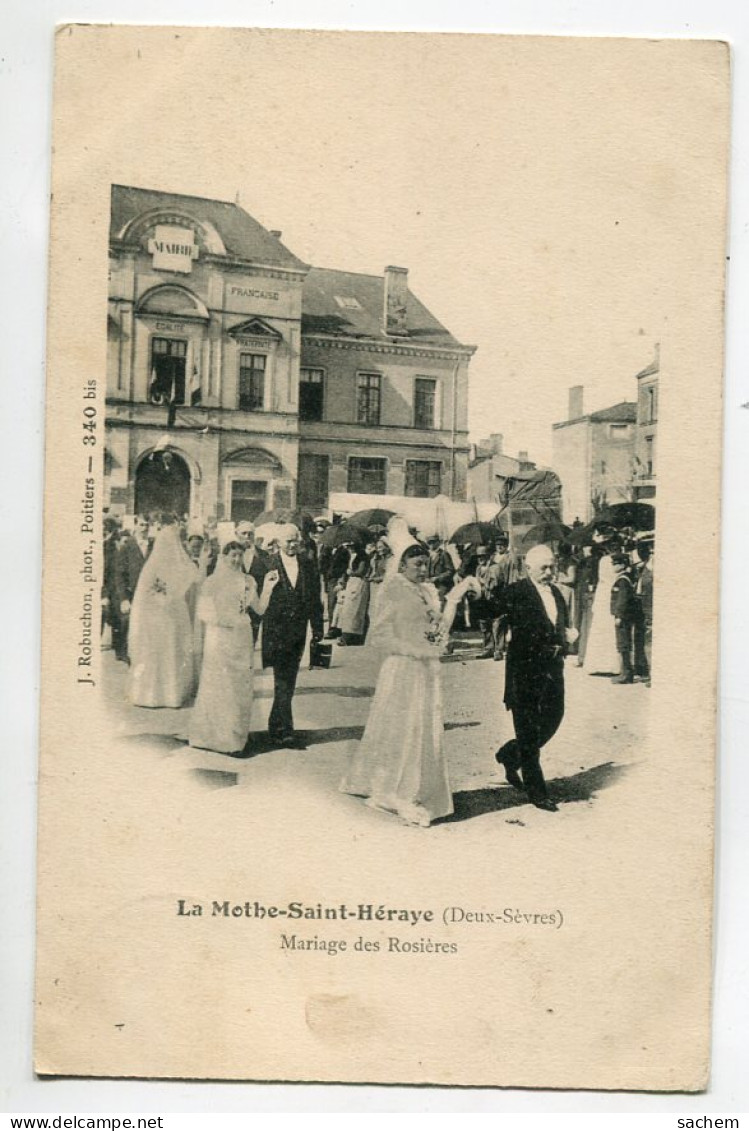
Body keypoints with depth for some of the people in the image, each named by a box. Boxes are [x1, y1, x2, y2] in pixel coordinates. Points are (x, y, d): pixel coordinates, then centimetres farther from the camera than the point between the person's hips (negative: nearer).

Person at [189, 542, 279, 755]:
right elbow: (204, 614, -4)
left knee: (241, 686, 7)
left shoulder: (247, 581, 8)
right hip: (219, 637, -4)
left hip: (242, 639, 4)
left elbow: (260, 609, 2)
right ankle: (217, 734, 10)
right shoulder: (213, 581, -3)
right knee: (219, 685, 0)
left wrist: (267, 587, -8)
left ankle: (237, 733, 18)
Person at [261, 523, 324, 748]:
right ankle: (285, 731, -10)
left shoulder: (308, 568, 11)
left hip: (297, 632, 4)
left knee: (287, 683, 9)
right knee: (283, 683, -10)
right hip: (275, 630, -4)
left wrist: (317, 628, 8)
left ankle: (275, 728, 22)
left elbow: (314, 600, 13)